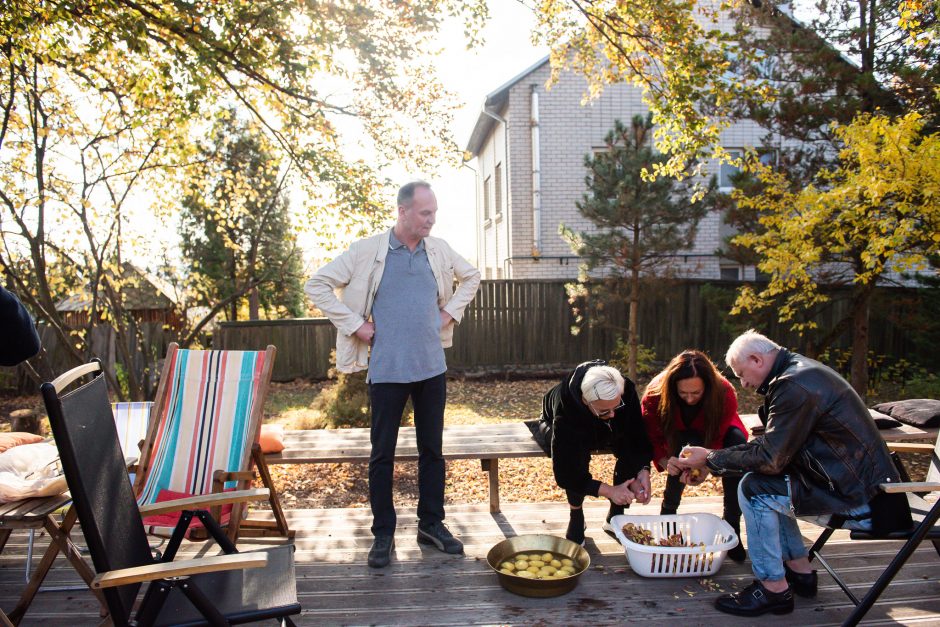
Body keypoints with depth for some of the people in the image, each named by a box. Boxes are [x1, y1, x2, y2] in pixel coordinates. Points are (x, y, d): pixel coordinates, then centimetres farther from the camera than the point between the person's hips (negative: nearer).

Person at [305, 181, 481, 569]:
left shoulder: (439, 250, 5)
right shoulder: (367, 251, -7)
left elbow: (471, 276, 23)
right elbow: (317, 285, -5)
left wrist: (451, 311, 9)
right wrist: (354, 325, -9)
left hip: (432, 367, 4)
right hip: (387, 370, -4)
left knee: (432, 448, 12)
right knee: (382, 453, 5)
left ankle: (431, 524, 27)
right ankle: (383, 533, 20)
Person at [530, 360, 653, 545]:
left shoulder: (626, 390, -32)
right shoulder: (565, 414, -42)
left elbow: (638, 432, -21)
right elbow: (564, 473, -38)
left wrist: (643, 470, -37)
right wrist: (608, 490, -42)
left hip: (605, 433, 4)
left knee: (631, 450, -25)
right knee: (576, 455, -37)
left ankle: (615, 516, -3)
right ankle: (576, 518, -11)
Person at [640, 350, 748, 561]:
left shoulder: (724, 393, -31)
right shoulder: (656, 393, -33)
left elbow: (718, 438, -26)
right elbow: (651, 437, -27)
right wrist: (668, 464, -44)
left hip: (712, 437, 2)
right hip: (677, 440, -1)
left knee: (737, 441, -32)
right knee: (688, 445, -37)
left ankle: (731, 525, -22)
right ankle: (668, 509, -15)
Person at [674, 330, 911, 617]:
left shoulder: (796, 386, -23)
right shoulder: (799, 370, 9)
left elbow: (769, 458, -21)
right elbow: (771, 445, 11)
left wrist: (711, 459, -9)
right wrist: (711, 460, 5)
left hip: (860, 498, -10)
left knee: (755, 489, -16)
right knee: (767, 482, 15)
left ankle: (773, 589, -2)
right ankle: (800, 571, 21)